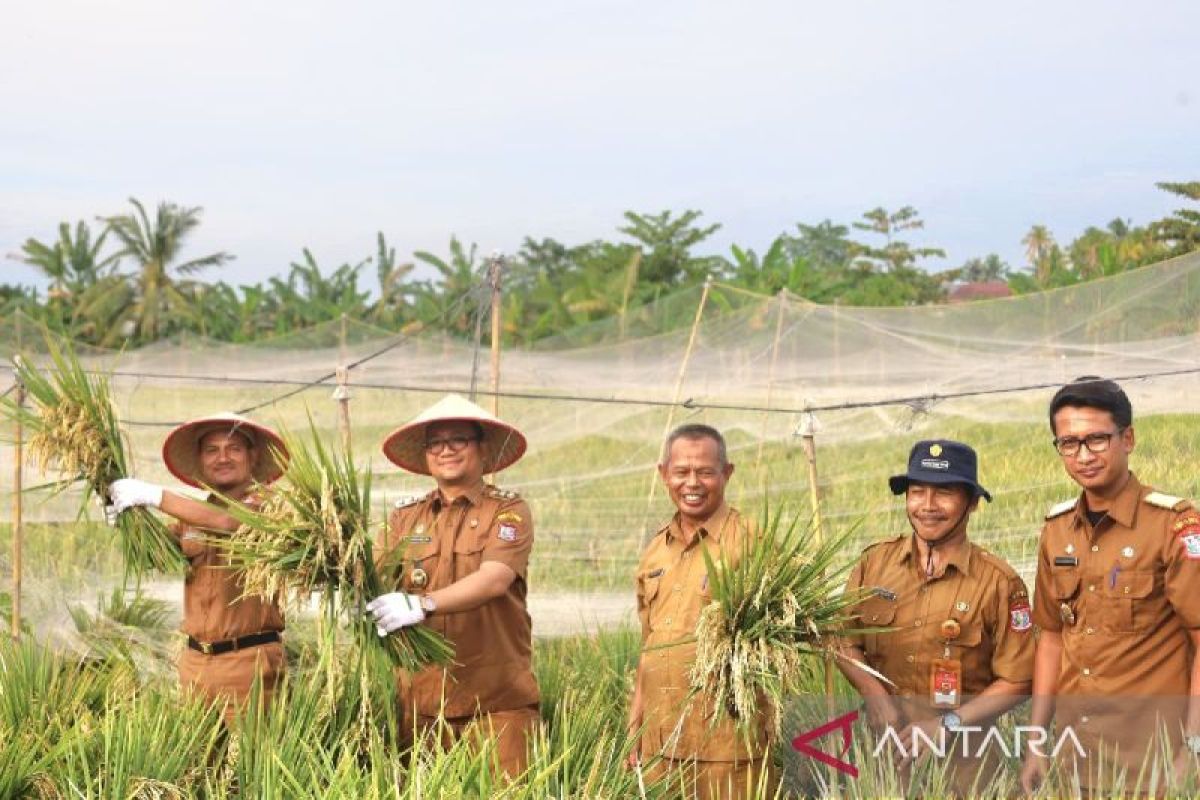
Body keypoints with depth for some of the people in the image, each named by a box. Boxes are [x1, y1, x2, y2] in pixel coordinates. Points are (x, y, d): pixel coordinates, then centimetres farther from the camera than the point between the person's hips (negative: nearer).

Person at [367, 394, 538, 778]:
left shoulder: (508, 511, 1)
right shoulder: (405, 517, 13)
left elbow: (494, 579, -15)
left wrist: (422, 604, -29)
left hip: (496, 701, -3)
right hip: (422, 699, 3)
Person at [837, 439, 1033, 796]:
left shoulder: (999, 582, -7)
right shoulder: (875, 561, 1)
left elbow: (1016, 681, -5)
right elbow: (844, 642, 6)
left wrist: (947, 725, -14)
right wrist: (872, 691, -12)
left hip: (961, 759, -2)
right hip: (883, 746, 2)